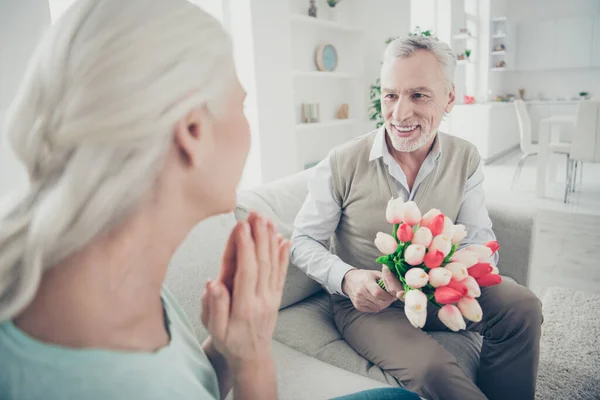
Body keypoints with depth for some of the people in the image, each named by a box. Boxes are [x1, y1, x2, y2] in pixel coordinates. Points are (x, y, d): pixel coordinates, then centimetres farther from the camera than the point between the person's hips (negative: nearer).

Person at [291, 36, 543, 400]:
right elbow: (303, 240, -7)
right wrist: (347, 278, -25)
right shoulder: (341, 164, -15)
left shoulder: (465, 159, -4)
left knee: (521, 306, -18)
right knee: (433, 370, -30)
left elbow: (480, 242, -4)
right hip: (366, 302, -3)